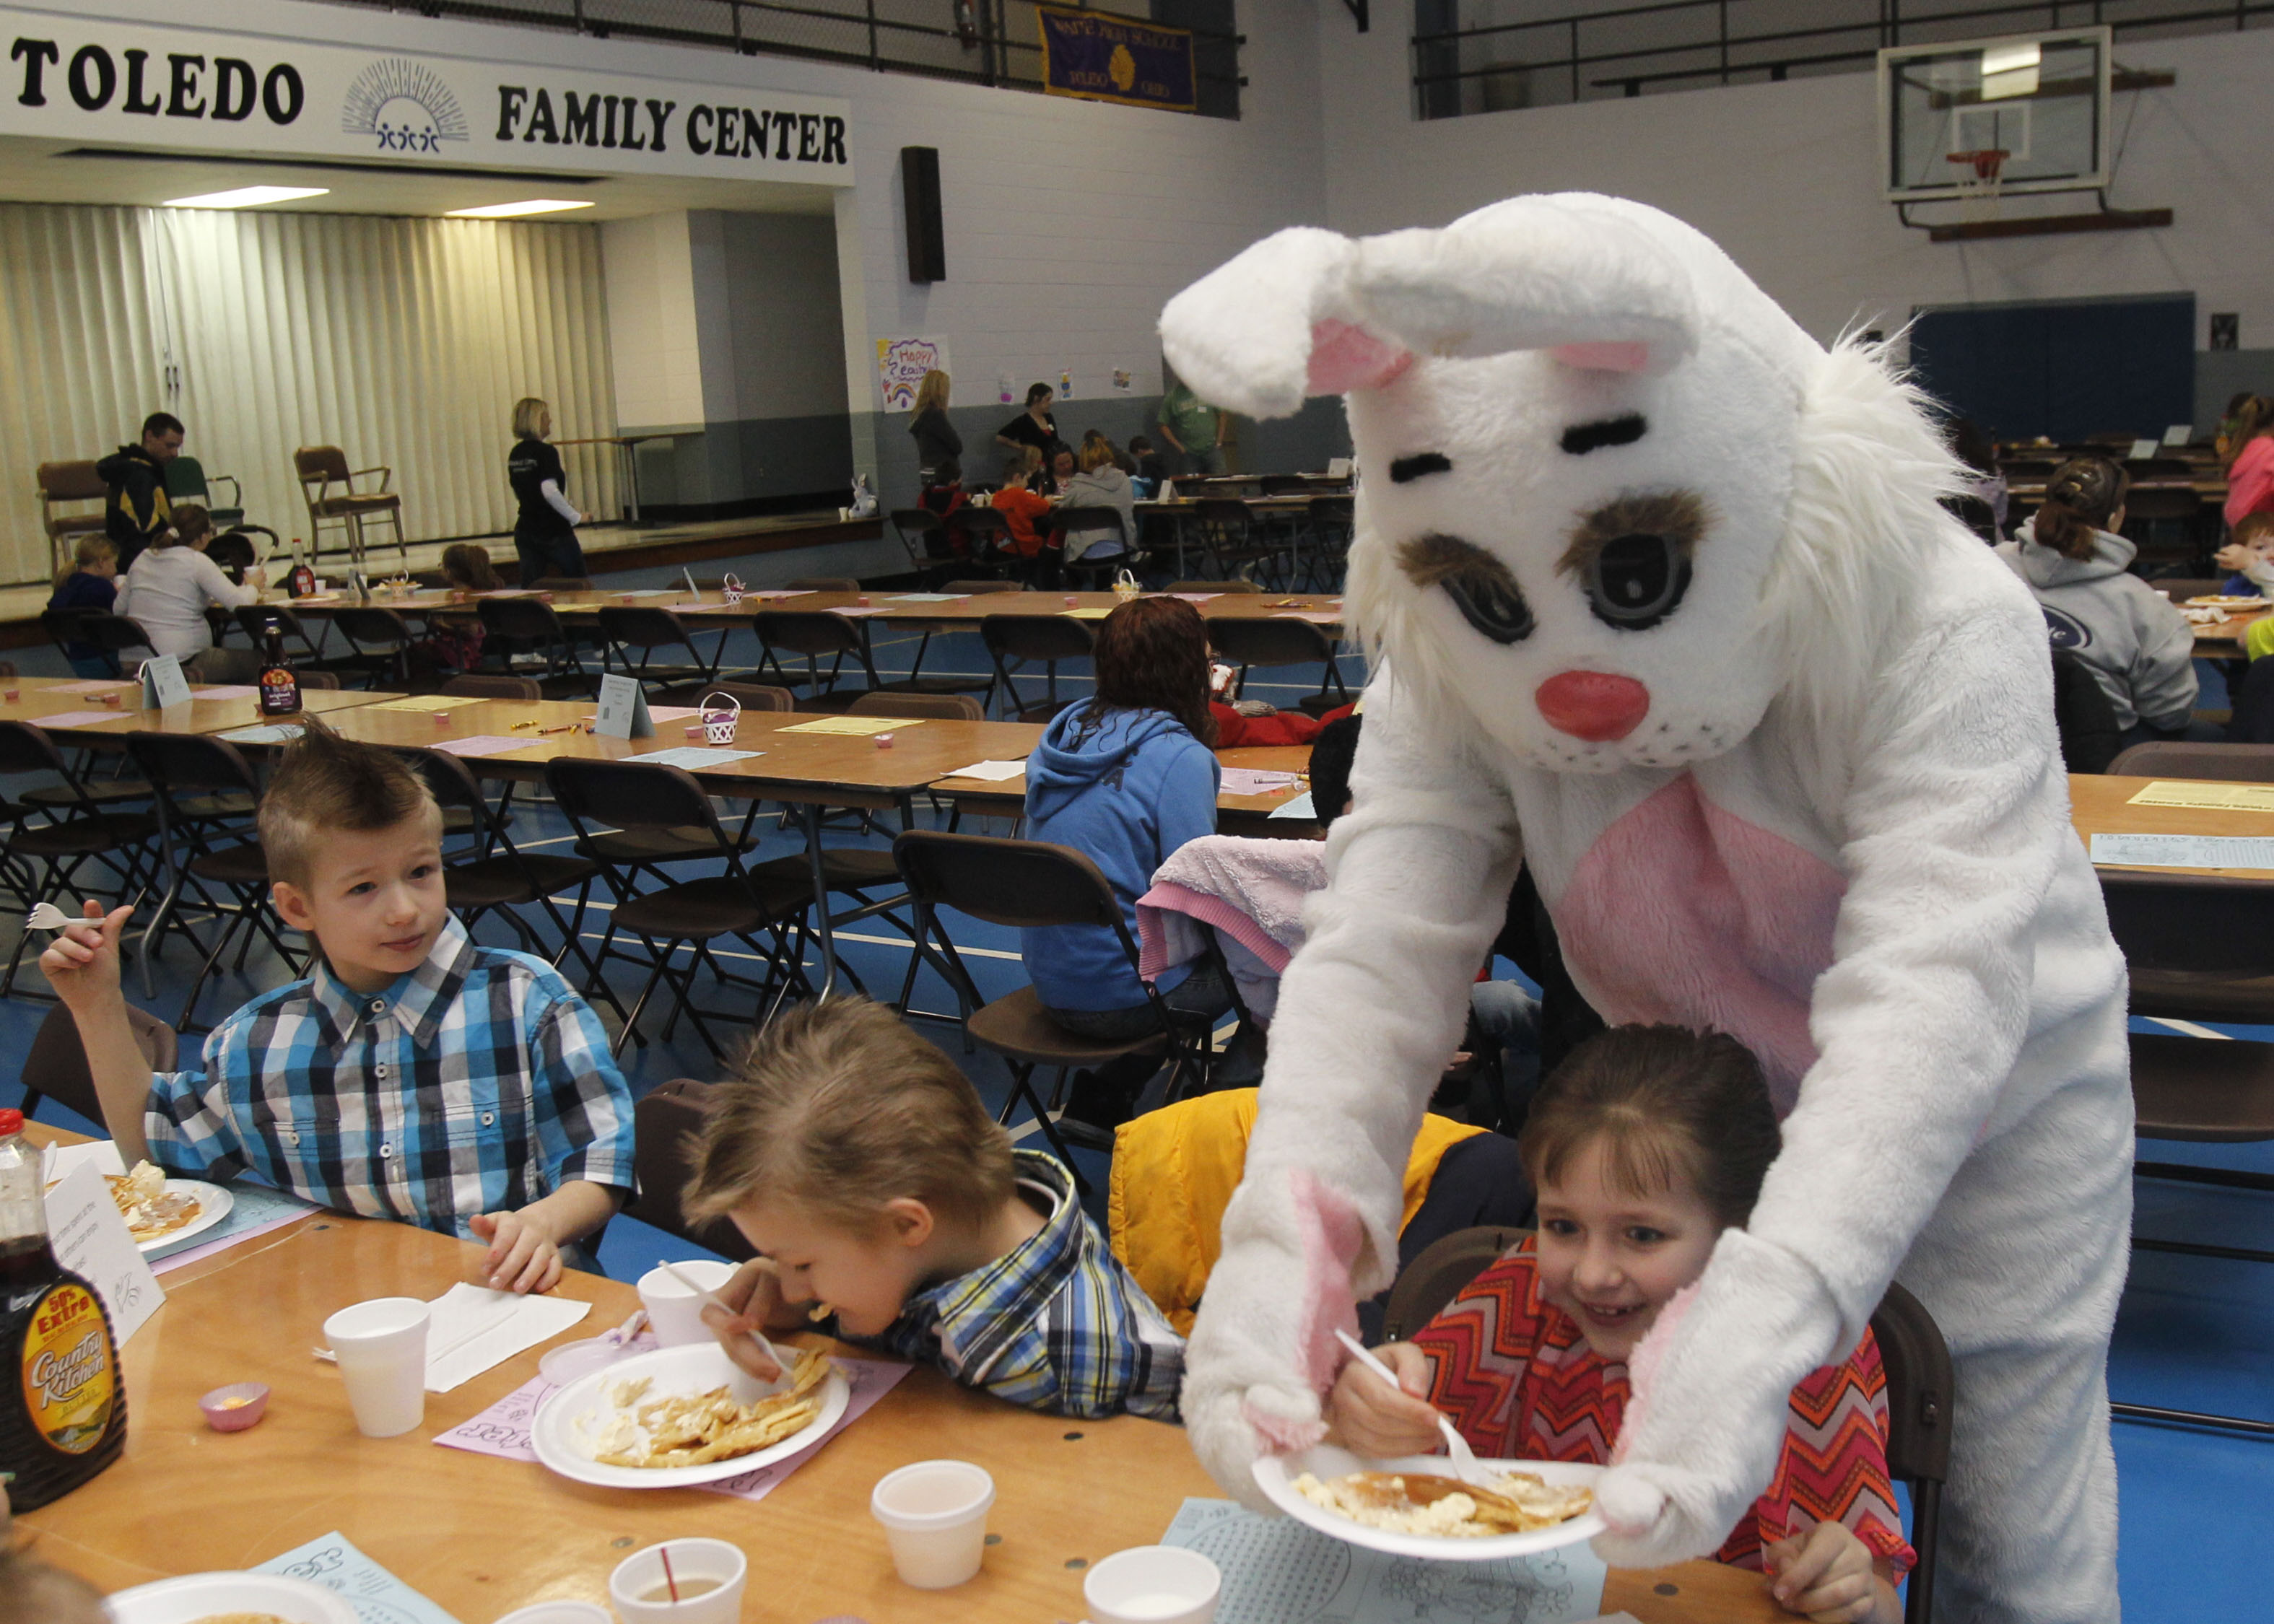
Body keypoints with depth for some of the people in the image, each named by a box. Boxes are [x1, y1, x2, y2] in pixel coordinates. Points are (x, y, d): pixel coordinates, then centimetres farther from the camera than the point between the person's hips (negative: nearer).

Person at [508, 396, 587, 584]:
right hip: (553, 531, -6)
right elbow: (550, 491, -26)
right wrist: (576, 517, -16)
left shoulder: (515, 454, 9)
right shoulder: (546, 452, -14)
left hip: (524, 531, 7)